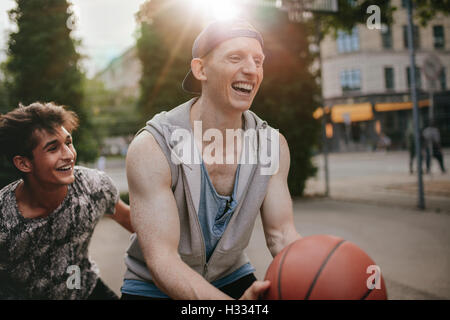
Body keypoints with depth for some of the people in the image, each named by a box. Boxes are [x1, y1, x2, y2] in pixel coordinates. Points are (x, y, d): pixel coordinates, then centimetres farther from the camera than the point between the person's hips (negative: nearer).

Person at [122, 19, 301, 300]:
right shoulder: (152, 147, -25)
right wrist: (233, 304, -44)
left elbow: (282, 234, -9)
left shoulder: (272, 144, -11)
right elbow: (161, 259, -29)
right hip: (156, 287, -2)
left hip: (232, 278, 3)